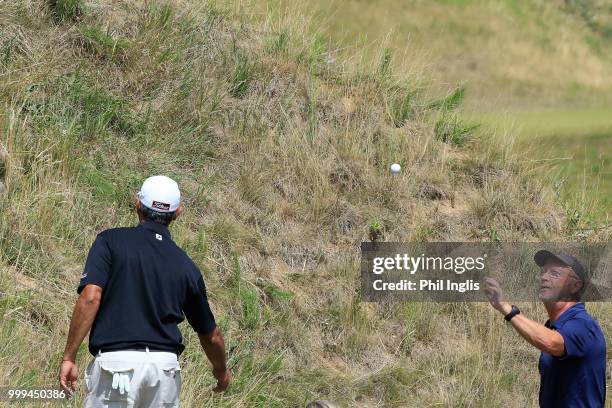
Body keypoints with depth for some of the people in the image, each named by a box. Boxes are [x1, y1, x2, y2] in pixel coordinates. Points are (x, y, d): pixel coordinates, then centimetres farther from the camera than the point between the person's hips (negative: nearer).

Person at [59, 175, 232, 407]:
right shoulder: (185, 266, 14)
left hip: (115, 362, -3)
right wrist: (221, 372, 42)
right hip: (165, 365, 3)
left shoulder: (110, 241, 4)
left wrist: (68, 357, -7)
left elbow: (90, 298, -11)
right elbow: (210, 336, 23)